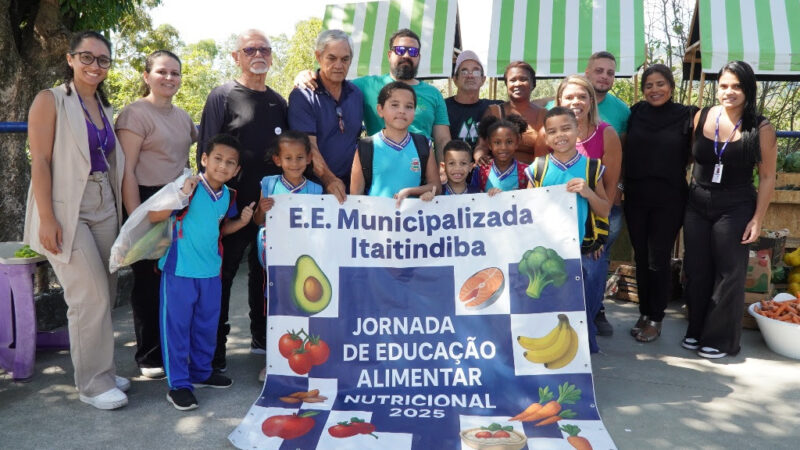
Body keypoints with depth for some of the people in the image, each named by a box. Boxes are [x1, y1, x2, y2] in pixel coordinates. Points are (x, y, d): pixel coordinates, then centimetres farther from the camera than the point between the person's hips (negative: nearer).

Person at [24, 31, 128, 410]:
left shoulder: (105, 108, 14)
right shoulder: (50, 101, -4)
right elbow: (39, 161, -10)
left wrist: (120, 210, 9)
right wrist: (47, 218, -17)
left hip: (104, 211, 6)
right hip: (66, 212, -6)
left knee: (103, 296, 9)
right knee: (91, 297, -7)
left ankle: (101, 371, 22)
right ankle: (93, 383, 7)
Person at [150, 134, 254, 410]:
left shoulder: (228, 196, 4)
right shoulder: (188, 187, -16)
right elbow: (154, 217, -20)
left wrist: (241, 221, 2)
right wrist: (181, 196, -32)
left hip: (211, 271, 6)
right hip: (179, 270, -6)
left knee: (207, 325, 18)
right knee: (177, 326, 2)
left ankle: (201, 372, 37)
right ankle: (178, 385, 14)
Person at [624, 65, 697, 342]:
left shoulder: (686, 116, -4)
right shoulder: (636, 113, 4)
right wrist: (621, 185, 8)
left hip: (669, 199, -3)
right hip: (635, 197, 3)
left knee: (658, 260, 1)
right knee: (640, 258, 10)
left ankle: (656, 320, 15)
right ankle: (644, 313, 24)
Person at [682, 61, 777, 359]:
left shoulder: (761, 129, -9)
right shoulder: (701, 118, -1)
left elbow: (767, 177, -5)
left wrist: (757, 219, -8)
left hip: (735, 210, -3)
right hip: (697, 206, 3)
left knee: (728, 274, 4)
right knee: (696, 271, 10)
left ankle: (721, 340, 19)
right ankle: (697, 330, 28)